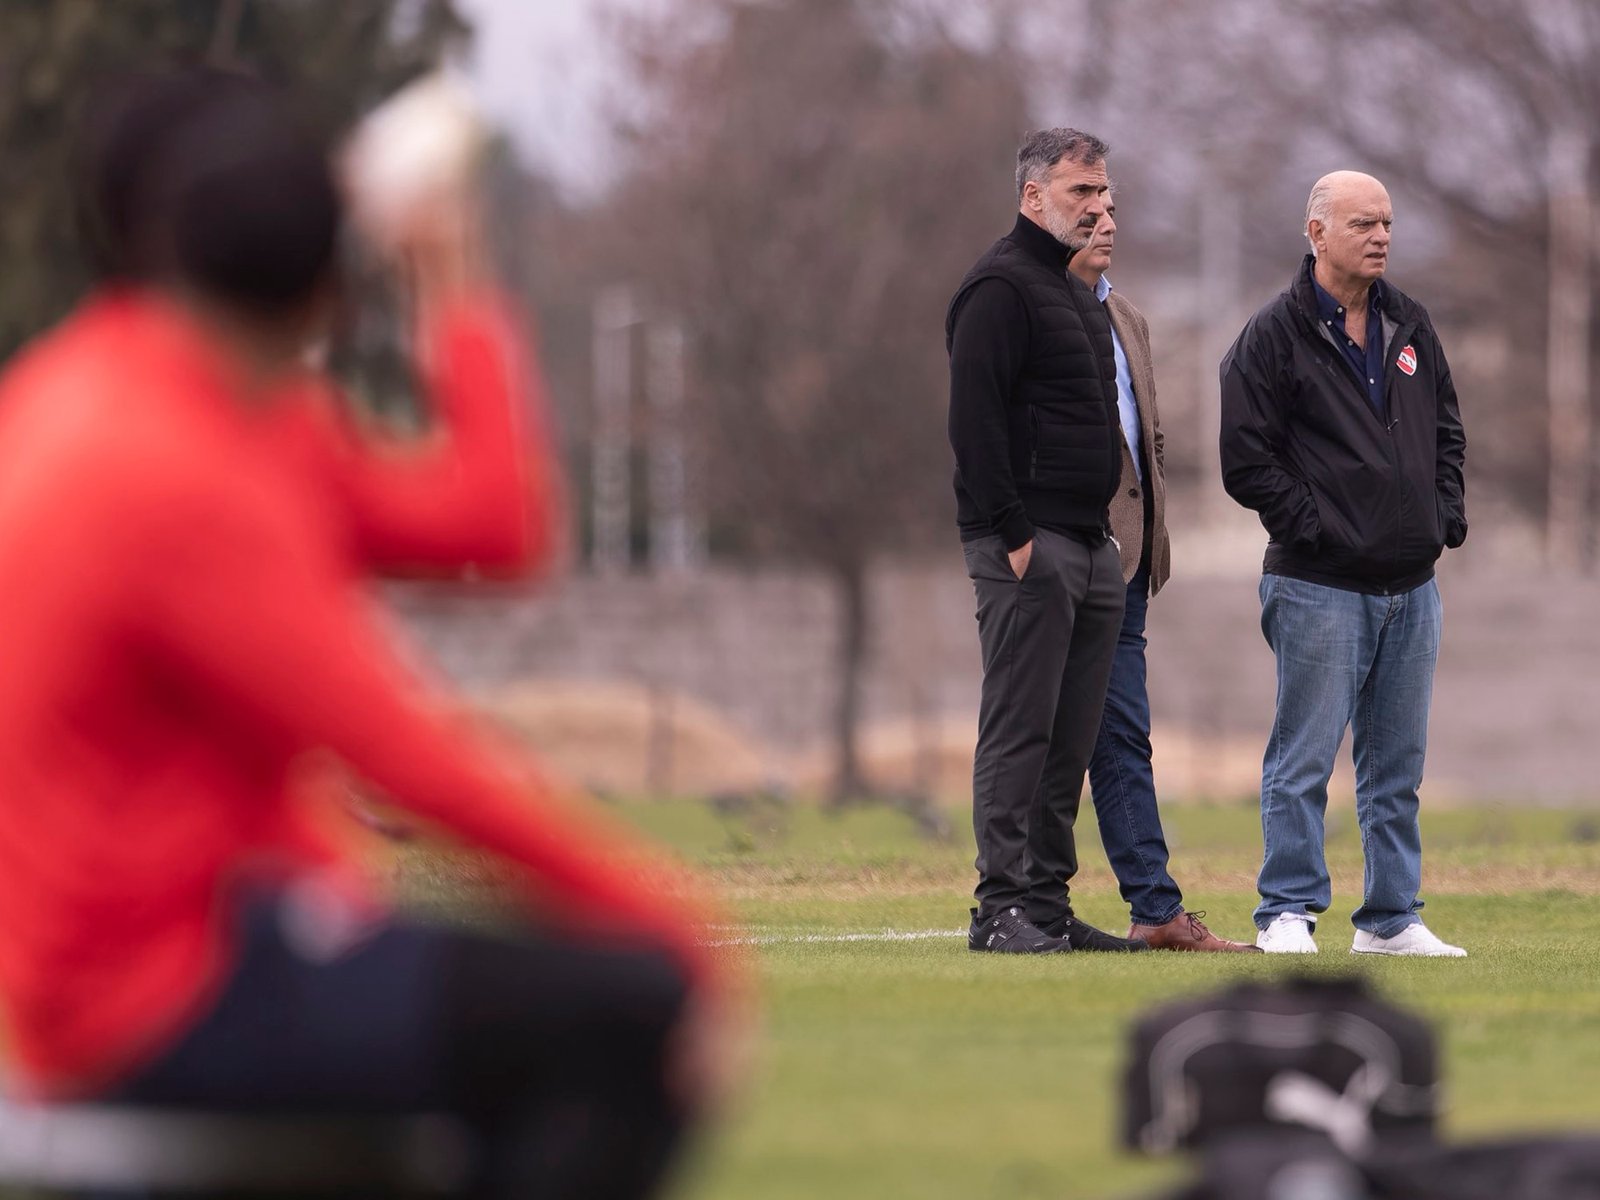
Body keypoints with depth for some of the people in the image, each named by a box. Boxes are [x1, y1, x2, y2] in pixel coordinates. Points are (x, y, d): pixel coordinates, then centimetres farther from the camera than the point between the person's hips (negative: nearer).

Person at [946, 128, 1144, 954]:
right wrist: (1013, 533, -20)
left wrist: (1102, 529, 18)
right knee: (1018, 730, -9)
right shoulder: (1000, 287, -9)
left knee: (1070, 738, 8)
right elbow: (973, 419, -16)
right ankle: (1002, 907, -9)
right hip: (1027, 546, -9)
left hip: (1087, 545, 9)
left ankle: (1048, 902, 12)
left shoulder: (1075, 294, 22)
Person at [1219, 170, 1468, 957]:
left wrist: (1446, 515, 10)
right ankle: (1287, 914, 0)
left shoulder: (1409, 326, 14)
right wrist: (1312, 526, -13)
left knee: (1397, 766, 10)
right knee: (1303, 760, -5)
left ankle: (1392, 920, 17)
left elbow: (1447, 429, 24)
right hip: (1319, 588, -6)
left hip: (1411, 587, 6)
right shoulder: (1275, 337, -6)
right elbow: (1245, 458, -9)